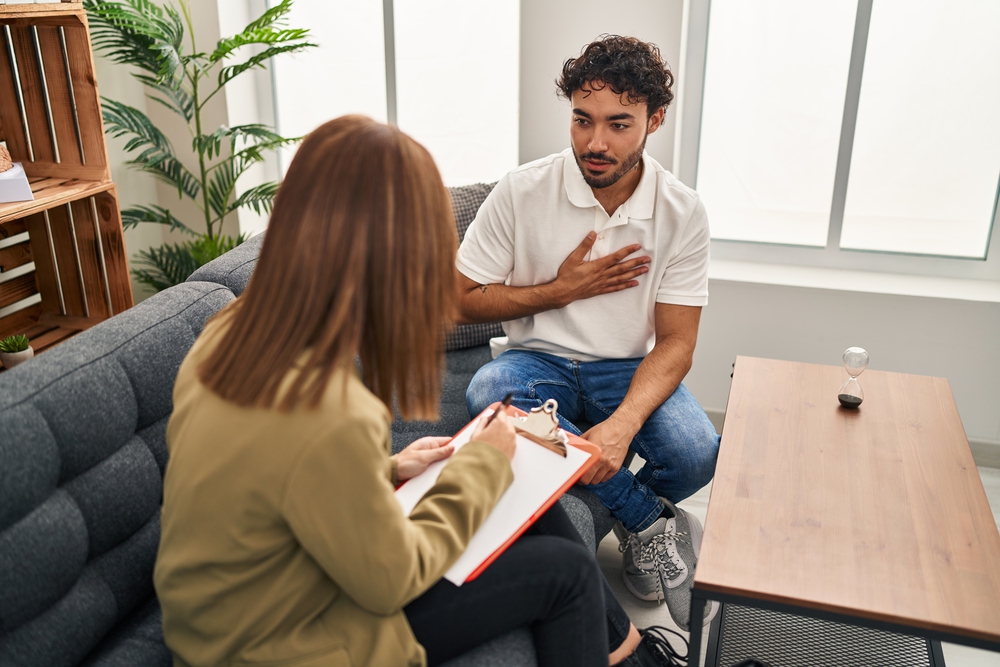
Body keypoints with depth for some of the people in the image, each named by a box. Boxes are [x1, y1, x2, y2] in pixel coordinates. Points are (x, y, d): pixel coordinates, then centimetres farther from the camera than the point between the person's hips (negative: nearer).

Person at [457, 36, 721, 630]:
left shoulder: (683, 212, -8)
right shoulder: (522, 191, -10)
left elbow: (675, 342, -10)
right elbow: (463, 299, -4)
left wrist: (623, 423, -29)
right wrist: (563, 290, -15)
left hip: (628, 369, 0)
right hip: (538, 361, 1)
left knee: (696, 454, -30)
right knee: (490, 396, -35)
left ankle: (640, 525, 10)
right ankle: (654, 521, -15)